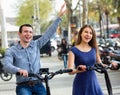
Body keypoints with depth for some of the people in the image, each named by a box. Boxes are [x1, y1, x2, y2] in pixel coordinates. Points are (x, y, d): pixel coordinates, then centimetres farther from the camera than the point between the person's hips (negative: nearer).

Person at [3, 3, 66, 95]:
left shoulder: (36, 45, 8)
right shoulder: (12, 51, -2)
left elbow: (49, 32, 6)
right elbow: (7, 65, -18)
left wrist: (59, 16, 0)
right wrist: (19, 70, -40)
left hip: (38, 84, 3)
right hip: (23, 86, -3)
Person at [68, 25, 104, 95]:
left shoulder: (94, 49, 6)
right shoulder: (74, 50, -8)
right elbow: (70, 71, -16)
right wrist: (78, 70, -38)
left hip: (93, 83, 4)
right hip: (81, 84, -4)